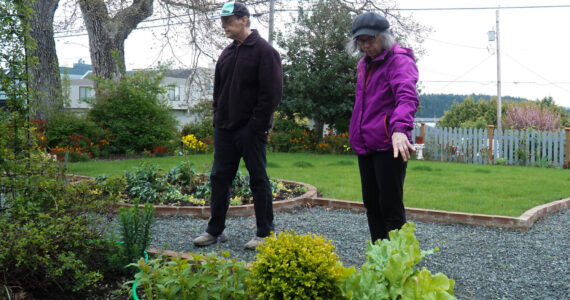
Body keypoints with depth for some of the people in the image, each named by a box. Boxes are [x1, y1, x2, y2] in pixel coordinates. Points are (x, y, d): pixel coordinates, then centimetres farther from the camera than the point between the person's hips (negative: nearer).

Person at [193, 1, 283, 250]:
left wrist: (256, 125, -17)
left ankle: (265, 233, 12)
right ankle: (215, 230, 20)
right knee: (219, 178, 10)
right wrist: (218, 118, 10)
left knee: (258, 180, 2)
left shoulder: (264, 51, -9)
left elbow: (271, 93, -15)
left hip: (251, 130, -7)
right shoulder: (227, 53, 13)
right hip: (225, 128, 7)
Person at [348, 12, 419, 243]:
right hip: (365, 146, 9)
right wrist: (356, 136, 14)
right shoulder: (365, 64, 17)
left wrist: (399, 129, -45)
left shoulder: (399, 60, -10)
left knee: (390, 206, -7)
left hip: (389, 146, -8)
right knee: (372, 205, 13)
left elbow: (407, 97, -28)